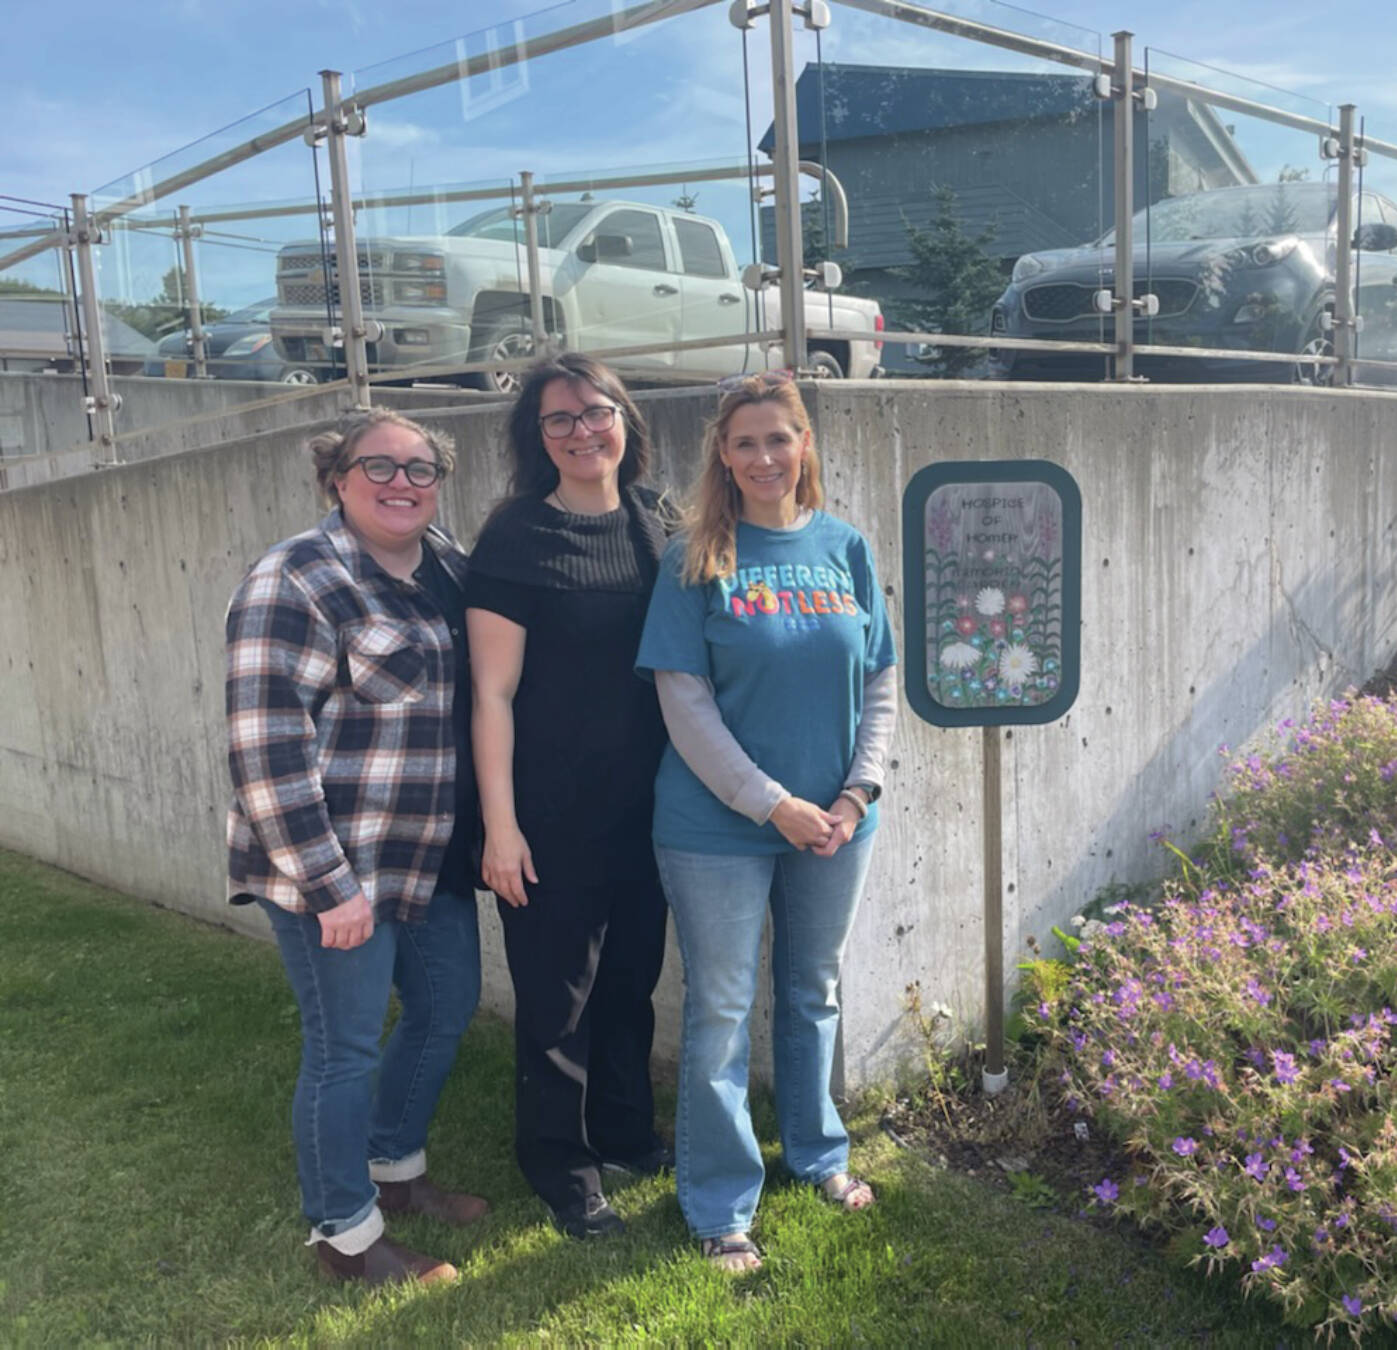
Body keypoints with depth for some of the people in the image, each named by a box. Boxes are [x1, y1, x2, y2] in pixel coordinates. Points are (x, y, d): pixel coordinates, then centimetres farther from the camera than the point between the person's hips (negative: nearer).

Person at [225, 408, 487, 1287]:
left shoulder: (450, 566, 7)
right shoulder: (296, 583, -16)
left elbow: (481, 690, 16)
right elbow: (267, 747, -20)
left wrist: (484, 836, 11)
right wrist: (327, 884, -20)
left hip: (431, 860, 8)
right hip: (336, 869, -8)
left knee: (448, 1009, 19)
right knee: (346, 1047, 5)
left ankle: (395, 1169, 43)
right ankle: (346, 1236, 27)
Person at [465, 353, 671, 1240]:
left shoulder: (655, 523, 5)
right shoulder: (517, 537, -11)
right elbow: (493, 692, -12)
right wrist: (500, 823, -15)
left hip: (645, 801, 6)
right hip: (554, 809, -5)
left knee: (632, 974, 19)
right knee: (559, 992, 8)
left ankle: (625, 1133, 41)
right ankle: (562, 1166, 29)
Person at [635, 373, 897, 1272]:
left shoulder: (845, 547, 3)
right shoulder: (697, 560, -7)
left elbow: (882, 684, 5)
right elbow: (686, 703, -12)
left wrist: (856, 795, -7)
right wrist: (776, 805, -16)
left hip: (835, 823, 4)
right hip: (720, 826, -3)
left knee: (814, 992, 20)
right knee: (721, 1012, 7)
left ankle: (818, 1151, 43)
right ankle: (721, 1206, 24)